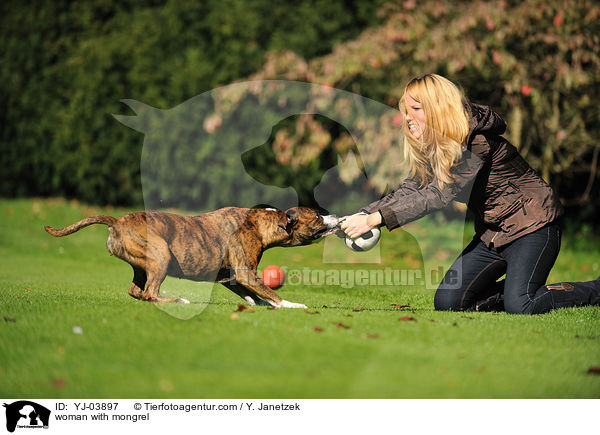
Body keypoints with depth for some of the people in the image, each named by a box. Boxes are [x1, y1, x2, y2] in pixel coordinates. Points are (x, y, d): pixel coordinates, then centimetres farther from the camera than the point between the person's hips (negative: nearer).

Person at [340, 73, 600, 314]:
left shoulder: (476, 141, -26)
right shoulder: (433, 149, 2)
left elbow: (438, 196, -32)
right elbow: (409, 190, -5)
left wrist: (376, 219, -38)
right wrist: (361, 216, -22)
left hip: (533, 225, -8)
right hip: (492, 235, 8)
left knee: (518, 307, -25)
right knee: (446, 302, -3)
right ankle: (517, 289, 17)